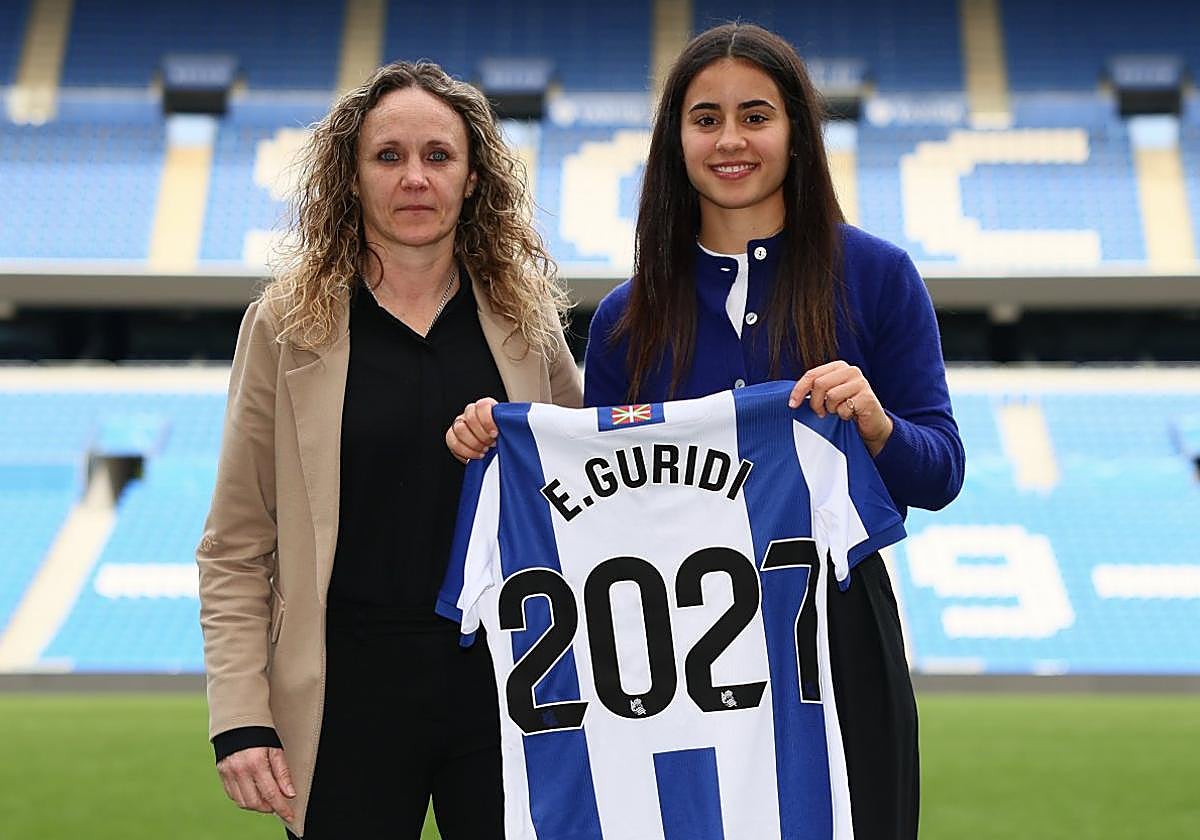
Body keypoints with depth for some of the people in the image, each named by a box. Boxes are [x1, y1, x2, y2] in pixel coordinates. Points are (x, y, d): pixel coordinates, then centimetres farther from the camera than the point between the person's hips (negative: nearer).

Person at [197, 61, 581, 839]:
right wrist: (240, 720, -7)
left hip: (504, 686, 2)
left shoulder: (526, 316, 4)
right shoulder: (286, 325, -1)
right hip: (351, 695, -1)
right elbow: (237, 550, 0)